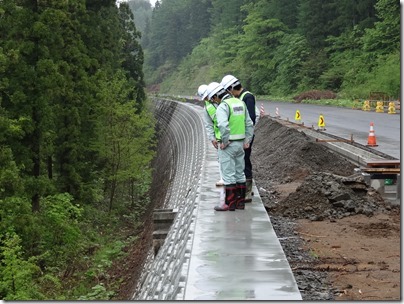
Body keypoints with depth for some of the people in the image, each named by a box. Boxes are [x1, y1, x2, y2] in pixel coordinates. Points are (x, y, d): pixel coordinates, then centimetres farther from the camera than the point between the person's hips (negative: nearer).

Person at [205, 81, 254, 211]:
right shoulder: (240, 103, 10)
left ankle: (230, 204, 2)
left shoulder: (222, 106, -16)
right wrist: (247, 140, 15)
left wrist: (224, 142, -19)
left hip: (228, 145, -8)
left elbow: (223, 126, -32)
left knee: (228, 174, -2)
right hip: (240, 144, 8)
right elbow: (249, 124, 14)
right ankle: (240, 202, 19)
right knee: (240, 173, 13)